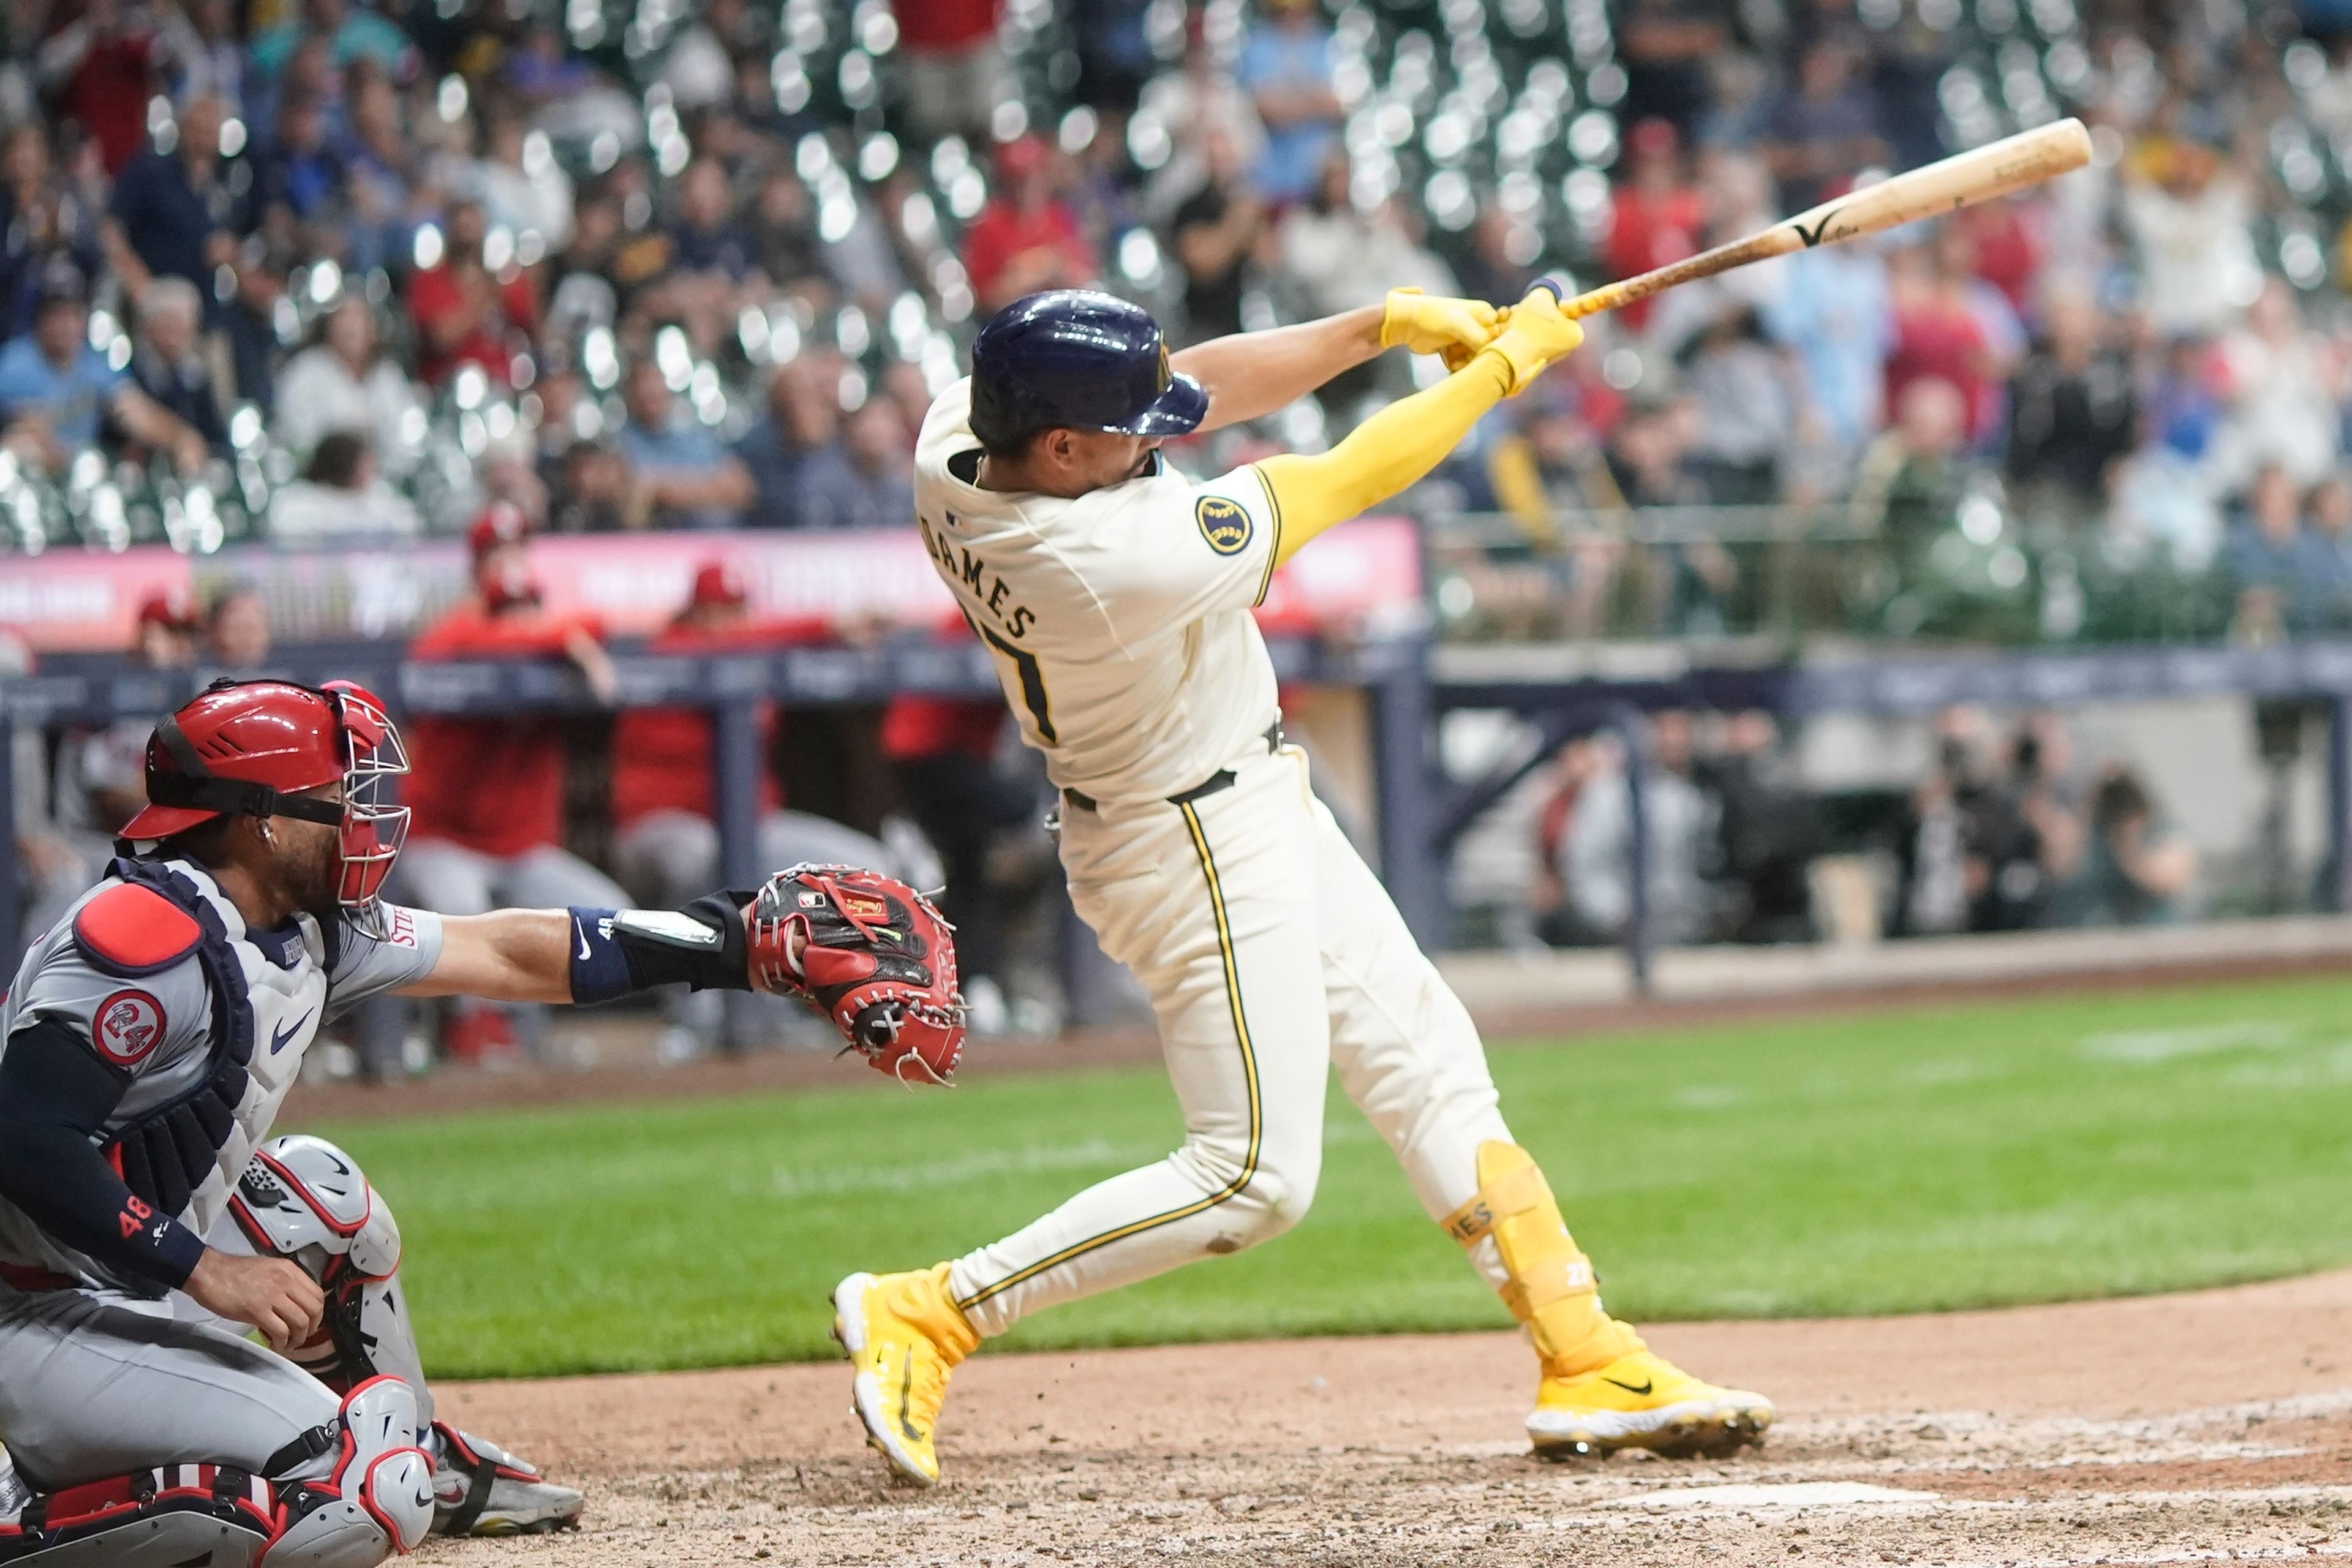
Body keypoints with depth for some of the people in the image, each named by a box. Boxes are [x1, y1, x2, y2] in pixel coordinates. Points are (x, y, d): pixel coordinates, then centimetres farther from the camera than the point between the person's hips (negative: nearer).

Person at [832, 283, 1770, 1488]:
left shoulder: (955, 439, -14)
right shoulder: (1126, 562, -36)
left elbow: (1192, 389, -1)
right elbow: (1351, 479, -23)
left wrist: (1385, 326, -9)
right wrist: (1507, 364, -9)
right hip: (1204, 845, -10)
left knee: (1424, 1058, 15)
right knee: (1254, 1178, -2)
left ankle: (1587, 1363, 21)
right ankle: (928, 1316, 0)